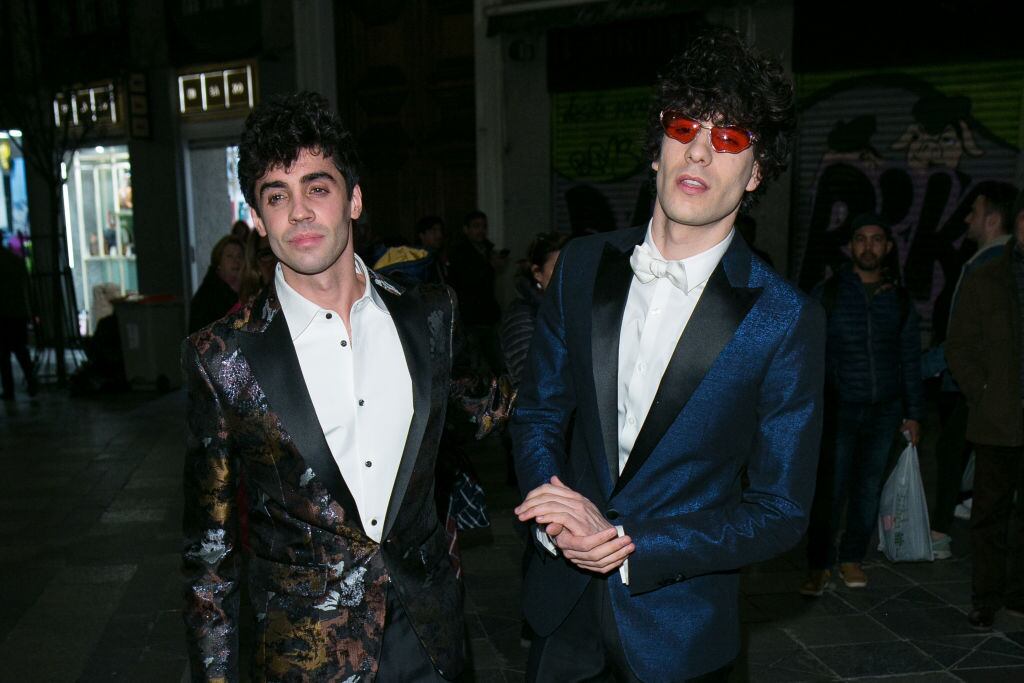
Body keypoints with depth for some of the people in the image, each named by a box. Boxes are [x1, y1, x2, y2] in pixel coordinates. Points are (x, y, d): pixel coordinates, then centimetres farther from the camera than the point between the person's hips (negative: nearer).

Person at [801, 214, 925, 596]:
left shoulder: (900, 299, 8)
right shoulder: (828, 293, 1)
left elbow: (910, 360, 13)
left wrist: (913, 413, 10)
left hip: (885, 410, 3)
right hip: (839, 408, -3)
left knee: (869, 488, 8)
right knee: (830, 490, -6)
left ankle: (852, 558, 23)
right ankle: (819, 566, 6)